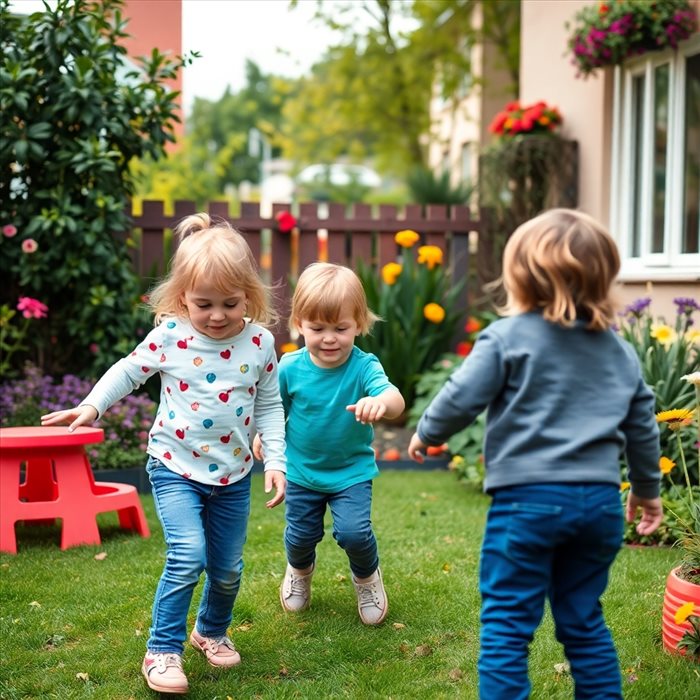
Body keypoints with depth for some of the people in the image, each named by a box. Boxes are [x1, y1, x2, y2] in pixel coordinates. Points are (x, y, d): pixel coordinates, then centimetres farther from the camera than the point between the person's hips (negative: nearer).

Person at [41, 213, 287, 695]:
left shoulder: (259, 343, -8)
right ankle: (163, 650, -3)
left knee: (228, 569, 12)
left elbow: (269, 406, 2)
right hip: (176, 468, -2)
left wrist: (275, 461, -4)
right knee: (188, 556, -19)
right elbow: (129, 371, 5)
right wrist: (92, 406, -5)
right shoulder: (169, 335, -12)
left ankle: (212, 631, 41)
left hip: (234, 475, 3)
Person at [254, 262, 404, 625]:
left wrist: (381, 403, -65)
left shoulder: (364, 366, -24)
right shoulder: (290, 368, -17)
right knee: (301, 535, 13)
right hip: (301, 469, 2)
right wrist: (263, 436, 5)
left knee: (354, 532, -14)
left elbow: (395, 398, -44)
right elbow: (275, 407, 4)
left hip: (351, 470, -2)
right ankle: (300, 569, 52)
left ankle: (367, 576, 23)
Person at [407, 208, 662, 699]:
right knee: (584, 621, 18)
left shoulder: (509, 337, -6)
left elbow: (462, 397, -8)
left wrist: (426, 433, 12)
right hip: (600, 500, 5)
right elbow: (642, 425, 17)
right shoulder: (620, 350, 10)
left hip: (527, 498, -5)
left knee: (507, 624, 3)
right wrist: (648, 488, 31)